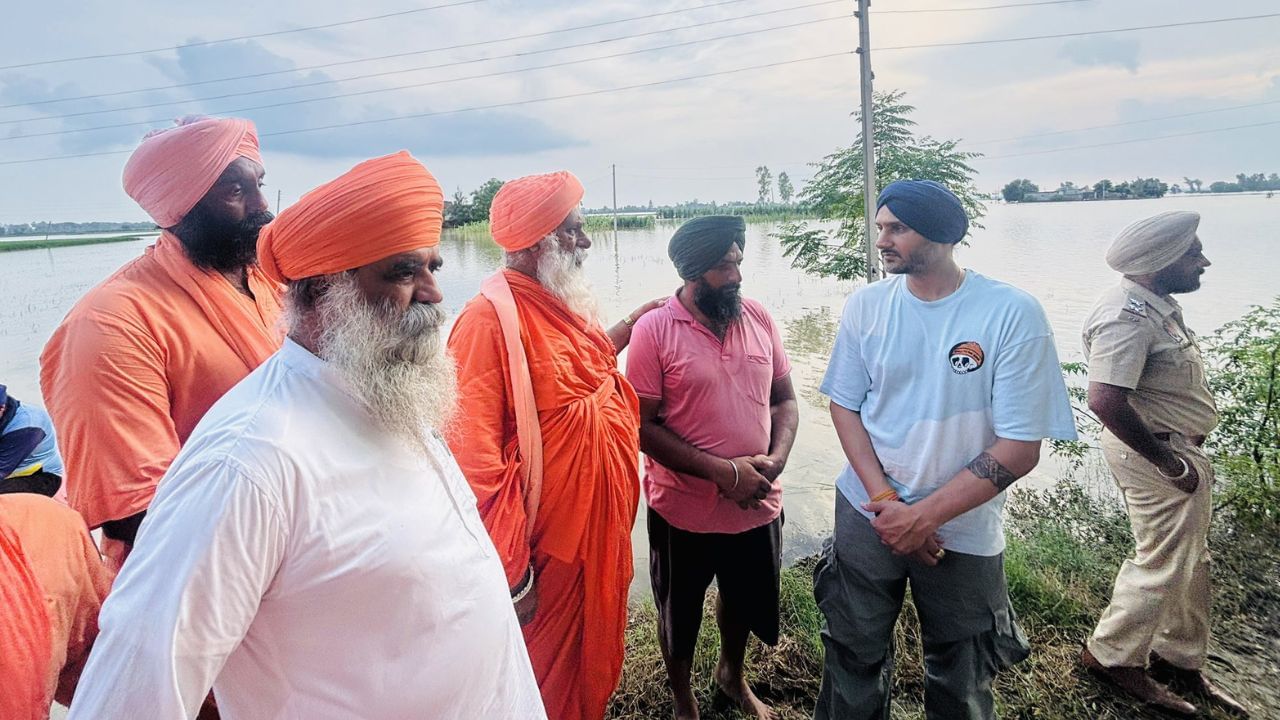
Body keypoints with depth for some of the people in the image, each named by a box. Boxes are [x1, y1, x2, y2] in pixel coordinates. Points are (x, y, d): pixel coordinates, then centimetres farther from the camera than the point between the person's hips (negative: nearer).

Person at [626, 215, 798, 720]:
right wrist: (723, 471, -22)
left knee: (743, 599, 27)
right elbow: (643, 426, -18)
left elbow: (784, 399, 4)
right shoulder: (654, 330, -17)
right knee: (680, 613, 19)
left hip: (758, 505, 4)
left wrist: (775, 459, -14)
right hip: (684, 511, -4)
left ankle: (732, 676, 57)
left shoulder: (759, 318, -3)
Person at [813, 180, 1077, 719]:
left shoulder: (1013, 314, -15)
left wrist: (923, 516, -16)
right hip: (867, 516, 2)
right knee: (854, 660, 14)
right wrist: (886, 503, -13)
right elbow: (845, 407, -1)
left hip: (964, 531, -1)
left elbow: (1021, 448, -15)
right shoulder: (866, 305, -5)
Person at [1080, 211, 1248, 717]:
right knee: (1163, 565, 2)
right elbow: (1105, 400, -34)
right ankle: (1111, 654, 21)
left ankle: (1181, 661, 36)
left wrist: (1187, 455, 12)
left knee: (1192, 562, 20)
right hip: (1155, 453, -10)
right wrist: (1169, 463, -23)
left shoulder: (1157, 305, 8)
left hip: (1181, 449, 10)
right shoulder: (1127, 317, -25)